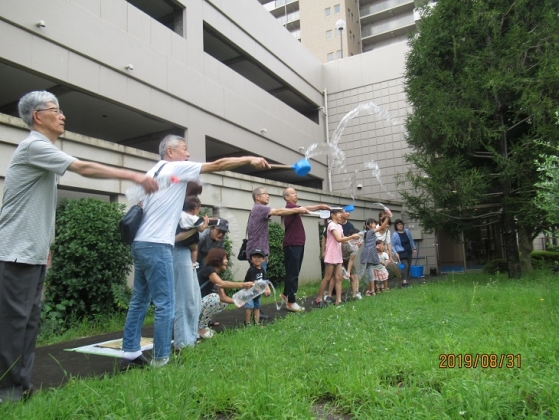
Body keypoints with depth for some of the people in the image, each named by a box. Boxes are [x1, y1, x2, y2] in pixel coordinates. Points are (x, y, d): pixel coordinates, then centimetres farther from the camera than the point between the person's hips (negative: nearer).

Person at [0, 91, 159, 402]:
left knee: (30, 319, 10)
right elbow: (85, 169, -21)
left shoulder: (42, 149, 18)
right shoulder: (34, 146, -12)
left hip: (34, 251, 9)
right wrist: (134, 176, -19)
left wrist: (46, 246, 20)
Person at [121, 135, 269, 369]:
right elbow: (217, 165, -6)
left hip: (141, 244, 9)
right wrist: (250, 159, -1)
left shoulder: (154, 171, 19)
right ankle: (160, 361, 1)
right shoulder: (176, 168, -4)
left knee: (140, 301, 12)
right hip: (156, 246, -9)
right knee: (165, 305, -4)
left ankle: (130, 355, 18)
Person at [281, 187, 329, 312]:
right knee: (293, 273, -6)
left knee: (294, 273, 16)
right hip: (292, 245, -10)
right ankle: (291, 302, -1)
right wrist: (319, 206, -37)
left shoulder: (294, 208, 20)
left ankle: (286, 294, 28)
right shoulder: (289, 207, -14)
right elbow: (304, 209, -30)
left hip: (297, 244, 10)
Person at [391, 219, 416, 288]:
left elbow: (411, 240, 17)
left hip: (409, 252, 6)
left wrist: (414, 248, 16)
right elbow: (392, 245, -6)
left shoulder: (407, 231, 4)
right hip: (402, 253, -5)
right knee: (405, 266, -18)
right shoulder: (395, 234, -11)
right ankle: (404, 281, -18)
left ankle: (406, 281, 16)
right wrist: (395, 253, -14)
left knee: (408, 267, 7)